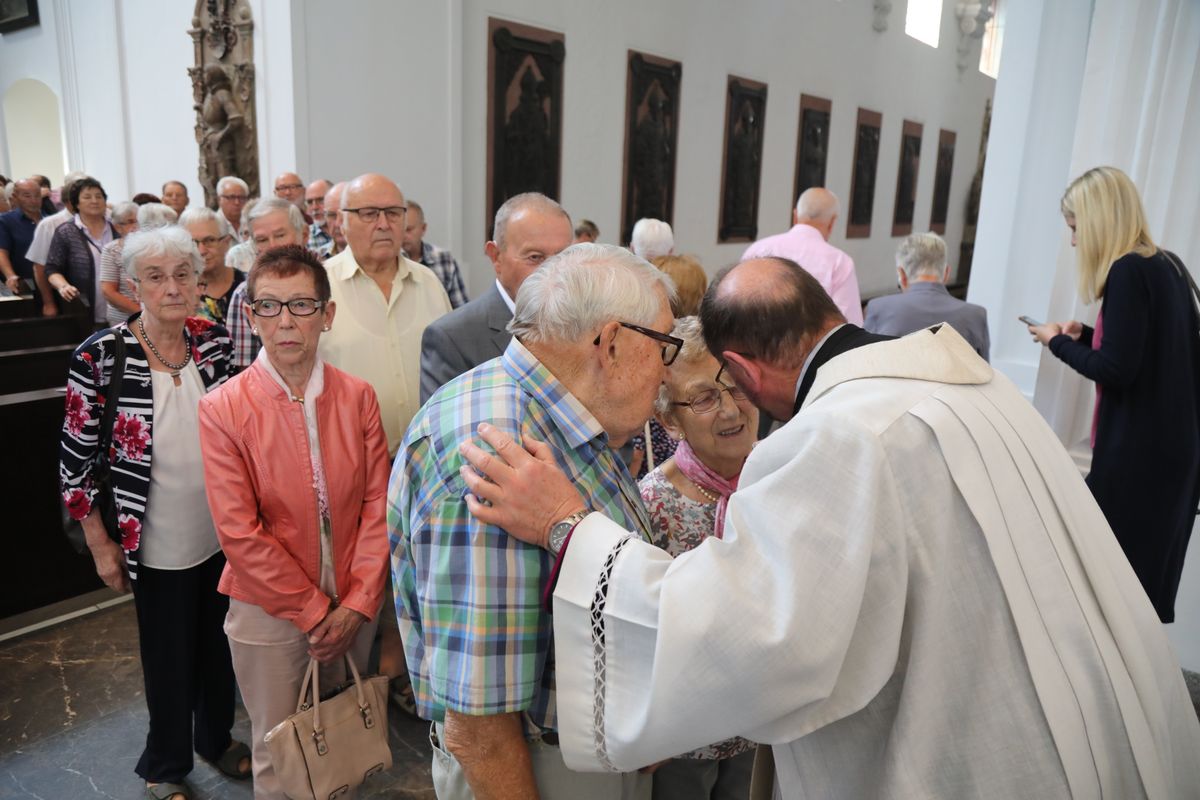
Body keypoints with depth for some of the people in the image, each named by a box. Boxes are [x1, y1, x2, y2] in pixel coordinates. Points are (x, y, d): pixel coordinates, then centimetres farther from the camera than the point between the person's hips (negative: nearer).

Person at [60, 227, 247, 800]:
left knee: (219, 645, 20)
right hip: (159, 547, -3)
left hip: (223, 534, 3)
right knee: (169, 660, 14)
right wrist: (102, 546, -6)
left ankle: (217, 737, 46)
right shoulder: (101, 356, -14)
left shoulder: (216, 343, -4)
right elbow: (75, 458, -7)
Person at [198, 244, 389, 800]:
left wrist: (357, 604, -10)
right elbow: (239, 533, -14)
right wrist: (313, 611, -12)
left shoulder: (357, 396, -3)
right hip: (270, 610, -2)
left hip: (353, 607, 3)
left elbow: (377, 503, -4)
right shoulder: (223, 409, -12)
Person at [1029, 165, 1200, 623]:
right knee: (1148, 574, 18)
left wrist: (1059, 343, -6)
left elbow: (1116, 370, -21)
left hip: (1137, 451, -9)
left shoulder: (1128, 271, -17)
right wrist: (1084, 335, 14)